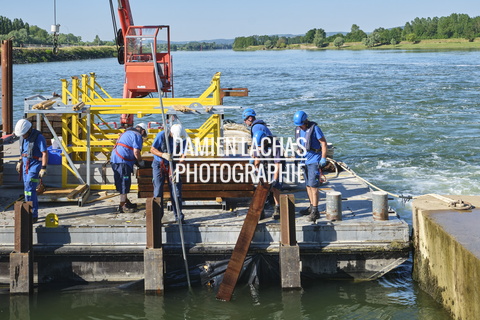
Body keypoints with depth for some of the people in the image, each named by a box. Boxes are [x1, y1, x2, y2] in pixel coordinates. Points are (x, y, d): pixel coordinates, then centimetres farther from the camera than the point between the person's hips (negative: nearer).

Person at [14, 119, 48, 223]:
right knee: (28, 190, 10)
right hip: (27, 165, 8)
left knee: (29, 189, -14)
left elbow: (45, 153, -22)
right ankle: (33, 213, 18)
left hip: (36, 165, -8)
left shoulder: (38, 137, -20)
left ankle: (33, 216, -10)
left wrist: (44, 168, -26)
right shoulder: (24, 136, 5)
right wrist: (20, 161, 24)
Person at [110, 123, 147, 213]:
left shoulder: (126, 133, 25)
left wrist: (136, 161, 27)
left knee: (121, 183, 16)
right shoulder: (138, 136, -4)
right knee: (125, 183, -5)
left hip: (114, 159, 10)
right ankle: (122, 206, -4)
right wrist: (140, 162, 3)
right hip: (122, 161, -10)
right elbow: (136, 152, -14)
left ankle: (126, 202, 27)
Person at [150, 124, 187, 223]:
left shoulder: (182, 139, -12)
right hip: (159, 165, -2)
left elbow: (182, 155, -10)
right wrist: (163, 155, -30)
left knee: (176, 191, -2)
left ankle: (179, 216, 6)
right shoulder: (161, 135, -19)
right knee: (158, 190, -2)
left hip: (172, 166, 2)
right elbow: (152, 149, -13)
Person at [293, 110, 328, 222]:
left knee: (313, 185, -11)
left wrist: (323, 159, -15)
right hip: (305, 160, 8)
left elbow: (324, 143, -12)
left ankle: (315, 211, -9)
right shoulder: (298, 129, 7)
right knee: (308, 185, 13)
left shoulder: (314, 128, -14)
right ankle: (312, 206, 25)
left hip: (314, 161, -8)